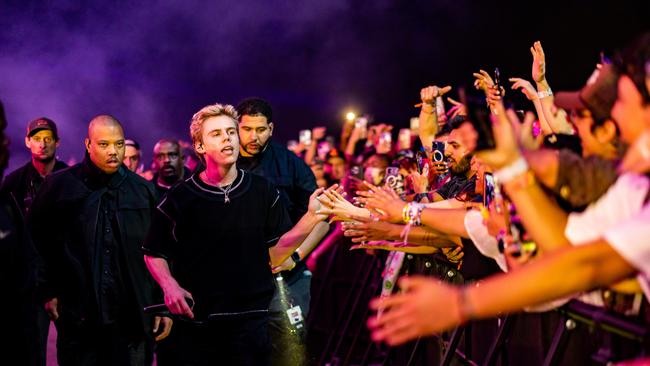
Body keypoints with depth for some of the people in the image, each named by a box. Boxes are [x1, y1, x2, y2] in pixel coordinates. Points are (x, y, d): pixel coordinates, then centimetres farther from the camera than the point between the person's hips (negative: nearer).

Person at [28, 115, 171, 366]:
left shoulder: (143, 190, 7)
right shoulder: (60, 186, 2)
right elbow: (37, 242, 7)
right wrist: (48, 292, 2)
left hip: (130, 317, 1)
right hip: (76, 315, -1)